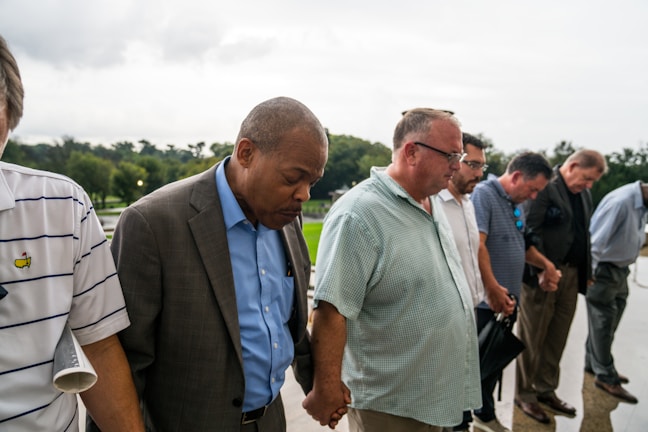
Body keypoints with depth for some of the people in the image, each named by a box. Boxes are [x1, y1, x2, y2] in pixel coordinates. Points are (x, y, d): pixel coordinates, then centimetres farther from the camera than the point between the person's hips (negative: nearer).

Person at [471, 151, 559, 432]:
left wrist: (545, 264, 11)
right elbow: (477, 246, -25)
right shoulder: (483, 194, -16)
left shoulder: (517, 204, 12)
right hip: (483, 301, -9)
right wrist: (493, 289, -26)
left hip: (505, 300, 9)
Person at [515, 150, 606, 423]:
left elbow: (584, 234, 17)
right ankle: (524, 394, 19)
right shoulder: (544, 187, -12)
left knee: (557, 339, 15)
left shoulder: (584, 195, 14)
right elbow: (530, 231, -17)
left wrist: (586, 272, 10)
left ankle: (546, 390, 30)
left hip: (571, 275, 7)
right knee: (532, 339, 5)